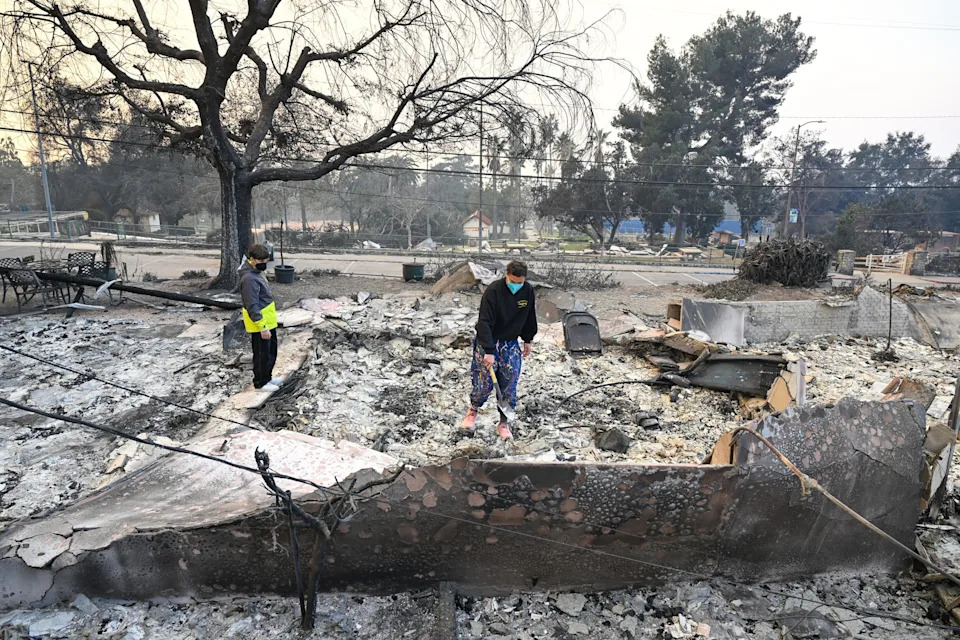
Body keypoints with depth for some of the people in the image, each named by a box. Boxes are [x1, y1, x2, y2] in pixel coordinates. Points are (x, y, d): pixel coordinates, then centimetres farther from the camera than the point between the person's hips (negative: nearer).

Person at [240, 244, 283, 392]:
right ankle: (261, 382, 20)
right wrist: (262, 327, -25)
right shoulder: (249, 278, -24)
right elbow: (252, 307, -26)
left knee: (272, 350, 21)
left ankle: (267, 377, 36)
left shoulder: (256, 272, 7)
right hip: (260, 324, -10)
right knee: (262, 354, 5)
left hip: (268, 321, 10)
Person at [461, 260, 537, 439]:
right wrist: (488, 351, -32)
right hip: (488, 342, -4)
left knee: (510, 385, 2)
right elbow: (485, 322, -27)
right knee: (485, 383, -3)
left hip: (511, 343, 4)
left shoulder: (528, 291, -6)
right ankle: (473, 411, 26)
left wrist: (527, 340, 14)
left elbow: (529, 317, 10)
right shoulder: (493, 291, -22)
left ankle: (503, 423, 18)